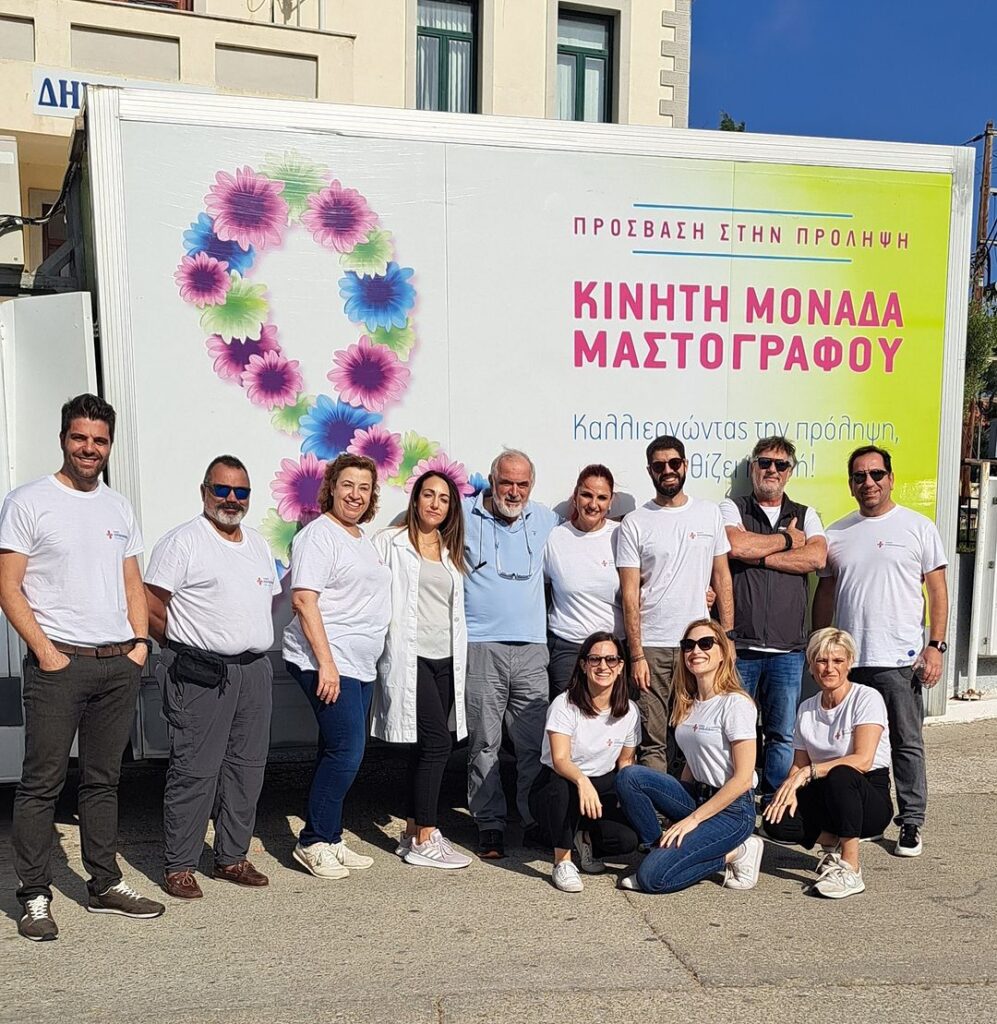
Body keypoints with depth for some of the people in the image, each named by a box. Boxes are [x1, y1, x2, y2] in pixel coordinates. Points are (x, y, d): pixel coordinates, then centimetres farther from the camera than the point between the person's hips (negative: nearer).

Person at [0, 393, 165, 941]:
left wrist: (140, 642, 5)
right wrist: (45, 650, -13)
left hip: (119, 664, 5)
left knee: (103, 780, 13)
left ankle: (105, 885, 22)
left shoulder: (118, 507, 14)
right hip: (58, 663, -5)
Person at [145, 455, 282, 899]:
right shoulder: (182, 541, -6)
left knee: (247, 767, 10)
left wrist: (254, 643, 14)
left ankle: (232, 857, 22)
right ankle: (179, 866, 6)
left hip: (254, 671, 7)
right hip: (199, 675, -7)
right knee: (194, 771, -5)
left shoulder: (259, 545, 17)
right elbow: (150, 606, -10)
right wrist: (188, 645, -4)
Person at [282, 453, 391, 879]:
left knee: (339, 754, 12)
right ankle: (313, 843, 1)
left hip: (360, 664, 9)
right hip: (327, 662, -9)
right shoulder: (318, 535, -9)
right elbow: (304, 599, -17)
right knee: (346, 752, -11)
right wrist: (325, 662, -22)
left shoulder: (363, 539, 19)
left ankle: (329, 839, 20)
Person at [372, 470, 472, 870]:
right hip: (409, 656, -6)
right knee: (437, 742, -12)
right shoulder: (390, 543, -1)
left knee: (426, 747, 9)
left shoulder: (450, 551, 18)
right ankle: (425, 841, -4)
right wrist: (383, 632, -15)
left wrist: (459, 658, 16)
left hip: (445, 659, 6)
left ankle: (413, 833, 18)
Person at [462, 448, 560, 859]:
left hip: (532, 647, 3)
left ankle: (536, 820, 17)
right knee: (484, 743, 2)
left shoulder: (546, 520, 13)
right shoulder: (464, 515, 2)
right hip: (480, 646, -2)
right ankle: (490, 825, 12)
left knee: (535, 744, 5)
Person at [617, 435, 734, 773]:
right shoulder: (635, 523, 2)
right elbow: (630, 594, -1)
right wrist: (636, 655, -8)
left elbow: (722, 578, 11)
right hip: (652, 647, -2)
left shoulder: (709, 513, 9)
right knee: (653, 743, 0)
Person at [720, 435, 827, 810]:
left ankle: (774, 803, 21)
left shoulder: (805, 515, 14)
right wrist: (786, 539, -3)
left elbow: (816, 557, -6)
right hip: (740, 642, -2)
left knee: (782, 733, 8)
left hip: (788, 647, 2)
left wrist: (759, 555, -10)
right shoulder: (732, 508, 7)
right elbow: (735, 546, -15)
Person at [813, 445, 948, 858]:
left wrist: (936, 645, -9)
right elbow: (825, 594, 15)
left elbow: (937, 590, -1)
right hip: (847, 660, 4)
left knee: (906, 743, 3)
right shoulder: (836, 533, 11)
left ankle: (911, 823, 12)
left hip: (901, 658, -3)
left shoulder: (918, 527, 1)